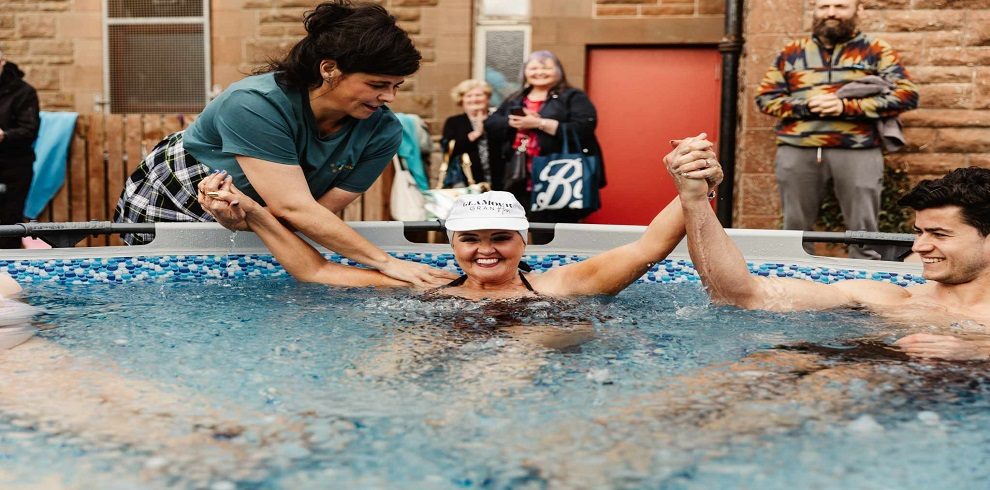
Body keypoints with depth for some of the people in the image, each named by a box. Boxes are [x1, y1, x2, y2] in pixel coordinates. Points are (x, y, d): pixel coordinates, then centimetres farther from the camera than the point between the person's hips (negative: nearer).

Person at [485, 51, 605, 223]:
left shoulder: (573, 97, 1)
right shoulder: (514, 100, 18)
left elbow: (583, 129, -14)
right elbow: (490, 125, 12)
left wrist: (539, 123, -16)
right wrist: (512, 122, -10)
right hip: (517, 180, 6)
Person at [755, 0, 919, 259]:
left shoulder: (877, 50, 9)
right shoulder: (792, 51, 15)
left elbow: (906, 94, -1)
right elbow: (765, 97, 11)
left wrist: (847, 107, -13)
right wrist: (806, 106, -8)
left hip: (857, 151, -2)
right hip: (798, 150, 2)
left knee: (863, 228, -2)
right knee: (795, 226, 7)